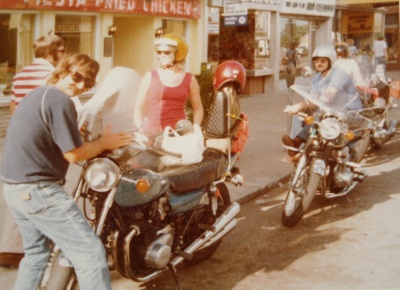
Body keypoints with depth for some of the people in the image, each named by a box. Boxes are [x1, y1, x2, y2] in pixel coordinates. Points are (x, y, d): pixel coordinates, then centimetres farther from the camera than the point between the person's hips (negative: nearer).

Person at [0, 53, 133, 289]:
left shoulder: (38, 94, 16)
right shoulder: (60, 100, -14)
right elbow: (73, 154, -14)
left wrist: (77, 134, 14)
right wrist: (104, 143, 0)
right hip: (38, 190, -10)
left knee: (36, 251, 25)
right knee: (90, 252, -10)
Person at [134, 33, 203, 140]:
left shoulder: (190, 80, 6)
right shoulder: (150, 77, 3)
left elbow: (198, 108, 15)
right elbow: (138, 107, 6)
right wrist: (141, 132, -4)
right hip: (152, 132, 0)